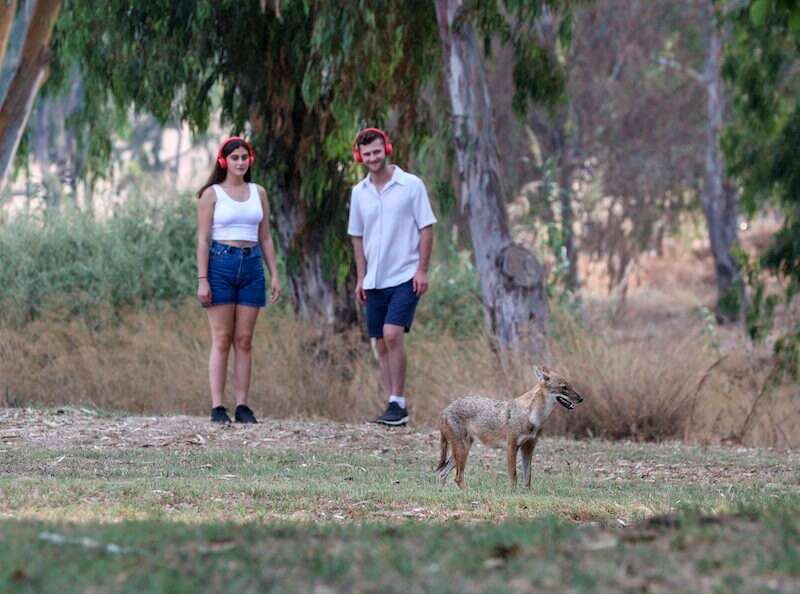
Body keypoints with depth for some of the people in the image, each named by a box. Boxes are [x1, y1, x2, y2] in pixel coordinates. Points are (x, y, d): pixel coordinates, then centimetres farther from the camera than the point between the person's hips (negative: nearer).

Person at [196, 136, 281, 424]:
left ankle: (242, 406, 3)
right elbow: (203, 239, -3)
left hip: (251, 266, 4)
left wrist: (275, 274, 8)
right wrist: (202, 279, -10)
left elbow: (265, 238, 15)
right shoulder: (212, 194, 1)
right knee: (221, 340, -5)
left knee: (244, 340, 2)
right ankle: (217, 407, -5)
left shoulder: (258, 193, 13)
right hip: (221, 263, -4)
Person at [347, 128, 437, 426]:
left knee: (392, 335, -19)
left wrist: (422, 270, -10)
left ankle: (398, 403, -13)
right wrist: (360, 277, 10)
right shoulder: (359, 192, 7)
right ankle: (395, 406, 14)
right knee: (381, 344, 6)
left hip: (404, 277, -5)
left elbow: (426, 229, -4)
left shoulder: (411, 185, -6)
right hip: (374, 280, 5)